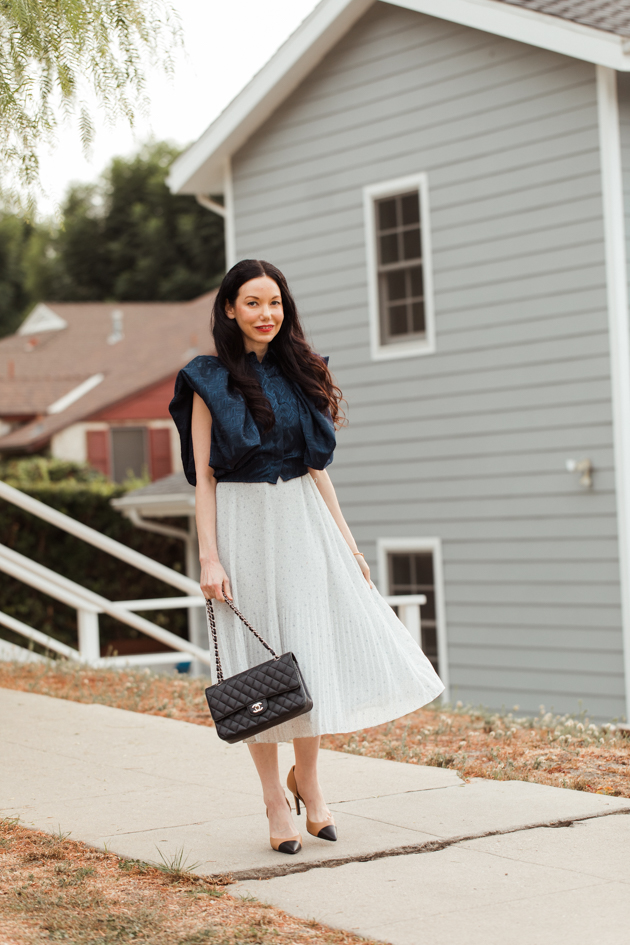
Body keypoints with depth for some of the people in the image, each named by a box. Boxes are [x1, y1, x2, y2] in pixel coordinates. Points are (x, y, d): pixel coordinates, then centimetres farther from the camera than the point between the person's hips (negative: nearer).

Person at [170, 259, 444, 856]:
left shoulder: (297, 374, 10)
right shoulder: (210, 382, -3)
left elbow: (316, 466, 13)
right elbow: (203, 476, -6)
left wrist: (347, 541, 9)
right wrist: (208, 557, -13)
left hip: (304, 521, 4)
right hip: (244, 522, -4)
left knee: (314, 652, -1)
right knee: (260, 666, 2)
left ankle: (306, 775, 21)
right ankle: (277, 805, 11)